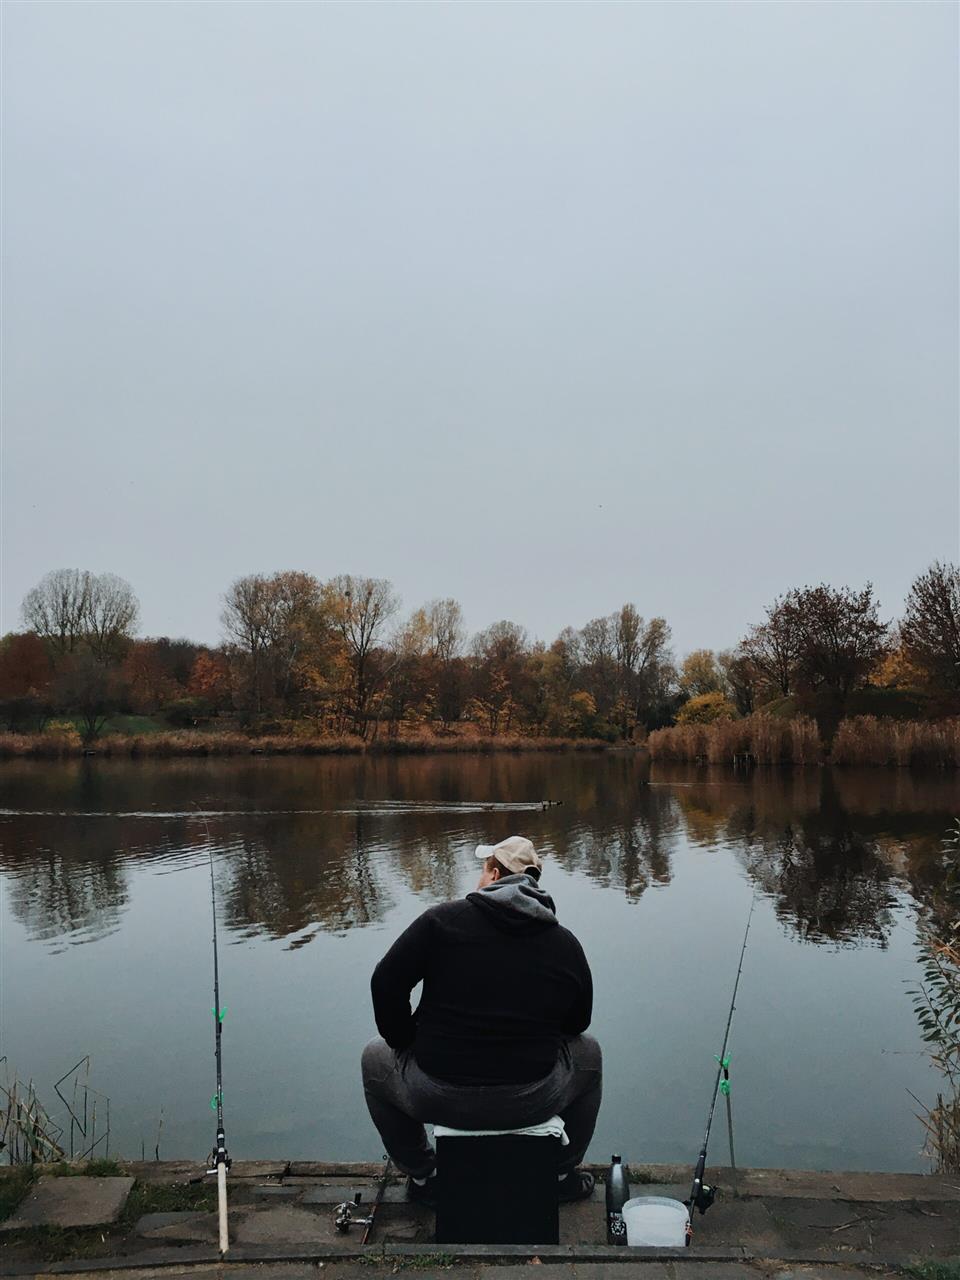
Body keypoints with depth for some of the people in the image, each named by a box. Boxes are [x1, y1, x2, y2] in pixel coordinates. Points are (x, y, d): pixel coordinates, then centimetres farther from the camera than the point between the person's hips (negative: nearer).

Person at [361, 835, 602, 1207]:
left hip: (438, 1099, -1)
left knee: (375, 1057, 29)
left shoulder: (442, 919, -6)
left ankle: (422, 1176, 33)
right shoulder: (566, 943, 2)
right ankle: (564, 1173, 38)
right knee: (588, 1053, 33)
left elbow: (385, 984, -6)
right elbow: (577, 1023, 12)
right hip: (533, 1103, 2)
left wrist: (406, 1044, 10)